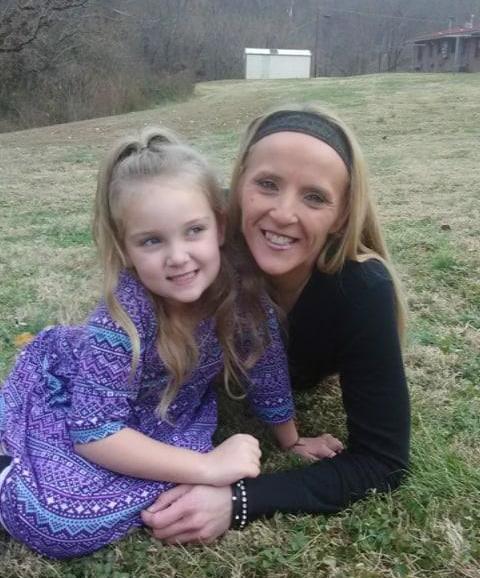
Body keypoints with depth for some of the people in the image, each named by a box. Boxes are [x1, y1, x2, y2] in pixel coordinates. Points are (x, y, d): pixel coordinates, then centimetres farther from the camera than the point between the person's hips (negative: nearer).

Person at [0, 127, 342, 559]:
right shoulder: (123, 315, -35)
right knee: (57, 513, -29)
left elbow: (266, 369, -6)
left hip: (170, 413, 6)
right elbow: (93, 433, -32)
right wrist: (207, 467, -34)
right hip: (73, 400, -5)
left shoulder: (243, 292, -24)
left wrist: (293, 441, 7)